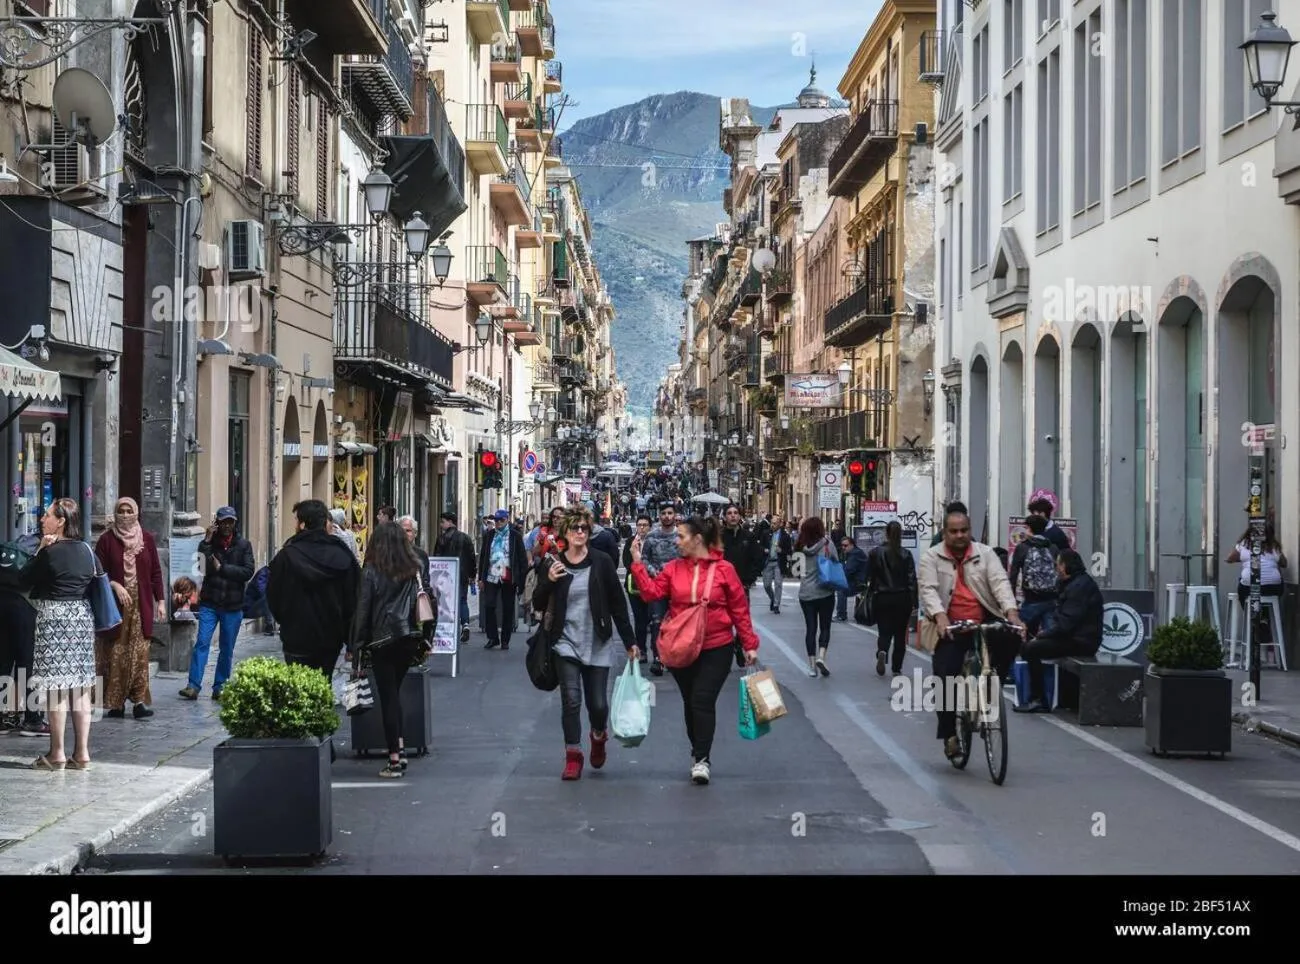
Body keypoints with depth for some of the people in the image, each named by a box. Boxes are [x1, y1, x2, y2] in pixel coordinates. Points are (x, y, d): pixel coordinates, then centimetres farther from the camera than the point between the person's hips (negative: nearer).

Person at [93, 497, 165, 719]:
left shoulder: (146, 539, 8)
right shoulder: (107, 540, 2)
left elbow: (156, 572, 10)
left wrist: (161, 601, 6)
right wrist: (115, 586, -14)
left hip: (141, 604, 2)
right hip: (115, 605, -2)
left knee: (140, 652, -4)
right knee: (116, 653, -2)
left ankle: (139, 701, -5)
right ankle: (115, 703, 3)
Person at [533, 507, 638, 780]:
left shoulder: (601, 562, -3)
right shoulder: (553, 564, 0)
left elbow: (618, 603, 0)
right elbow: (538, 605, 4)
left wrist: (629, 642, 0)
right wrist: (549, 581, -15)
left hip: (597, 645, 0)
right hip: (566, 643, 0)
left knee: (598, 704, 1)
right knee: (571, 701, -9)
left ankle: (598, 735, 34)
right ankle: (573, 756, 2)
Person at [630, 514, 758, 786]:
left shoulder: (723, 569, -6)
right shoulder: (673, 568, 3)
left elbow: (740, 609, -2)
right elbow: (652, 592, -6)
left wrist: (749, 644, -1)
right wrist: (638, 564, -13)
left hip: (715, 649, -4)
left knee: (703, 701, -10)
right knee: (690, 702, 13)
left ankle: (702, 759, -6)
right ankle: (698, 753, 27)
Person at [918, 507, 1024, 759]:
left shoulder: (984, 553, 6)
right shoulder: (932, 557, 2)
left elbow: (1000, 582, -6)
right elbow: (928, 589, -11)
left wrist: (1011, 612, -24)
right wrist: (940, 617, -30)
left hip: (985, 623, 1)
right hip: (950, 628, -1)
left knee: (1011, 638, -27)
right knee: (946, 678, -9)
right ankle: (949, 734, 7)